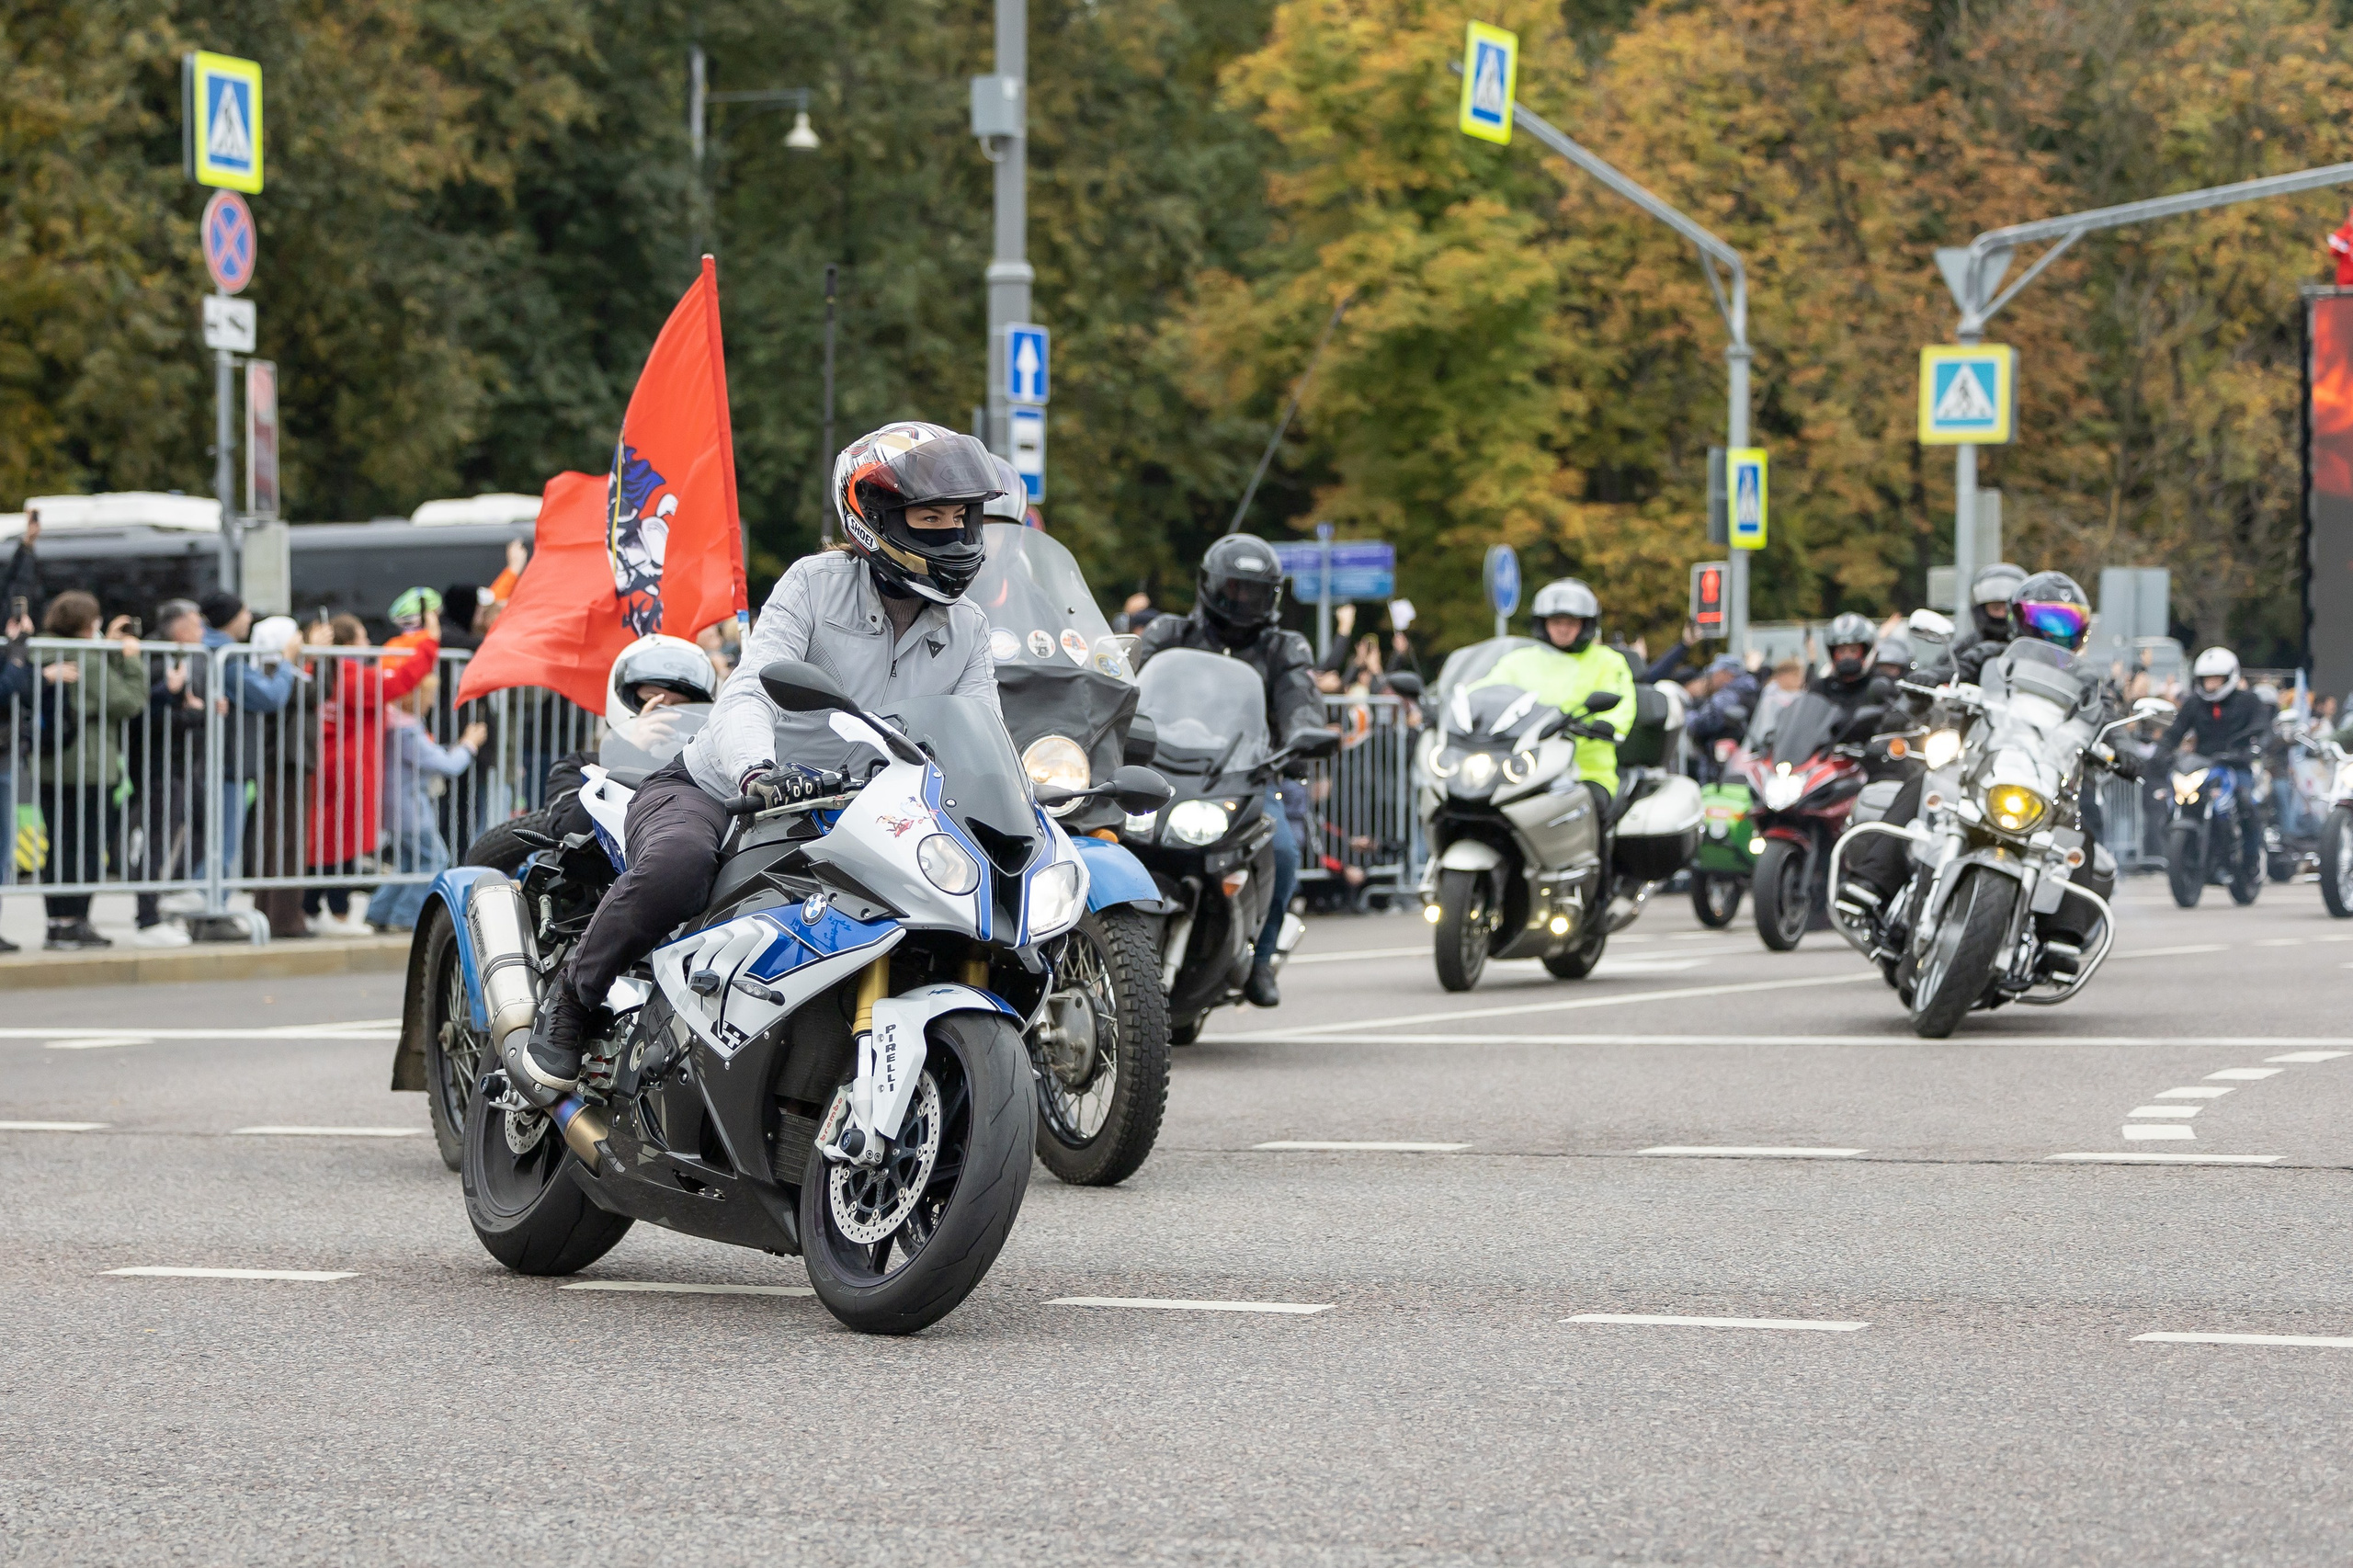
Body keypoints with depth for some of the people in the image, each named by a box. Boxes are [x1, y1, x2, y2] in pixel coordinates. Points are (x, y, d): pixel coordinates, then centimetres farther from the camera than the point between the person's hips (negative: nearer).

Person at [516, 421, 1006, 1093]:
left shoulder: (968, 633, 5)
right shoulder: (815, 583, -12)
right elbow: (747, 694, -25)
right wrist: (757, 767, -48)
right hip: (713, 789, -5)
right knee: (678, 864, -38)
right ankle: (567, 1007, -16)